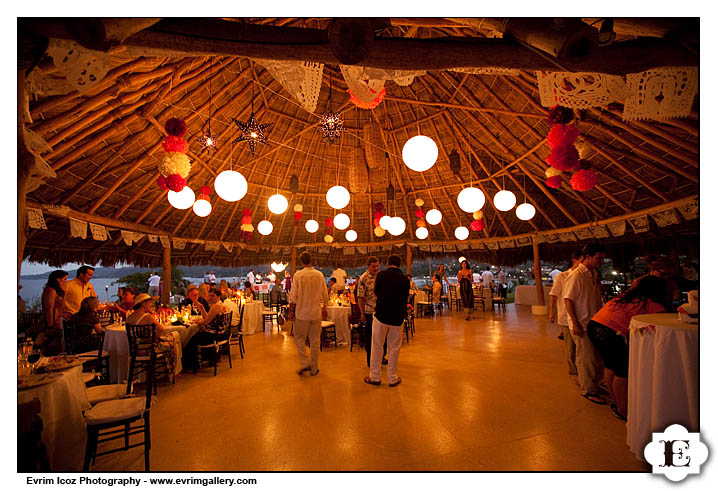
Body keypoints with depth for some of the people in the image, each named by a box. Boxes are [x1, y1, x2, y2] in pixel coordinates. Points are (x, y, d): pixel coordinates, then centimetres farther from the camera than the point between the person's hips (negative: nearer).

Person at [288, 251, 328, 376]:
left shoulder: (298, 275, -10)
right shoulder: (319, 274, -1)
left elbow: (293, 295, -10)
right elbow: (325, 294, 6)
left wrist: (291, 310, 0)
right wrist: (324, 308, 19)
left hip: (302, 312, -3)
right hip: (316, 313, 3)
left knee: (299, 338, 13)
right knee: (315, 341, 10)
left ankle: (305, 363, 4)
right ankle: (314, 368, 19)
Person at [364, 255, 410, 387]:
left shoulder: (382, 274, -7)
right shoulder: (405, 279, -1)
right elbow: (405, 298, 10)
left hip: (381, 315, -2)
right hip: (397, 318, 2)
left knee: (377, 347, 10)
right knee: (394, 348, 13)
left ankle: (375, 377, 19)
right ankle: (392, 378, 22)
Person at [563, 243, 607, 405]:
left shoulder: (594, 274, 10)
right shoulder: (576, 275, -17)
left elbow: (596, 299, 19)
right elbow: (568, 300, -20)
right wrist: (575, 324, -21)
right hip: (582, 325, -8)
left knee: (597, 356, 17)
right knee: (586, 358, 1)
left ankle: (595, 384, 33)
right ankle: (588, 390, 14)